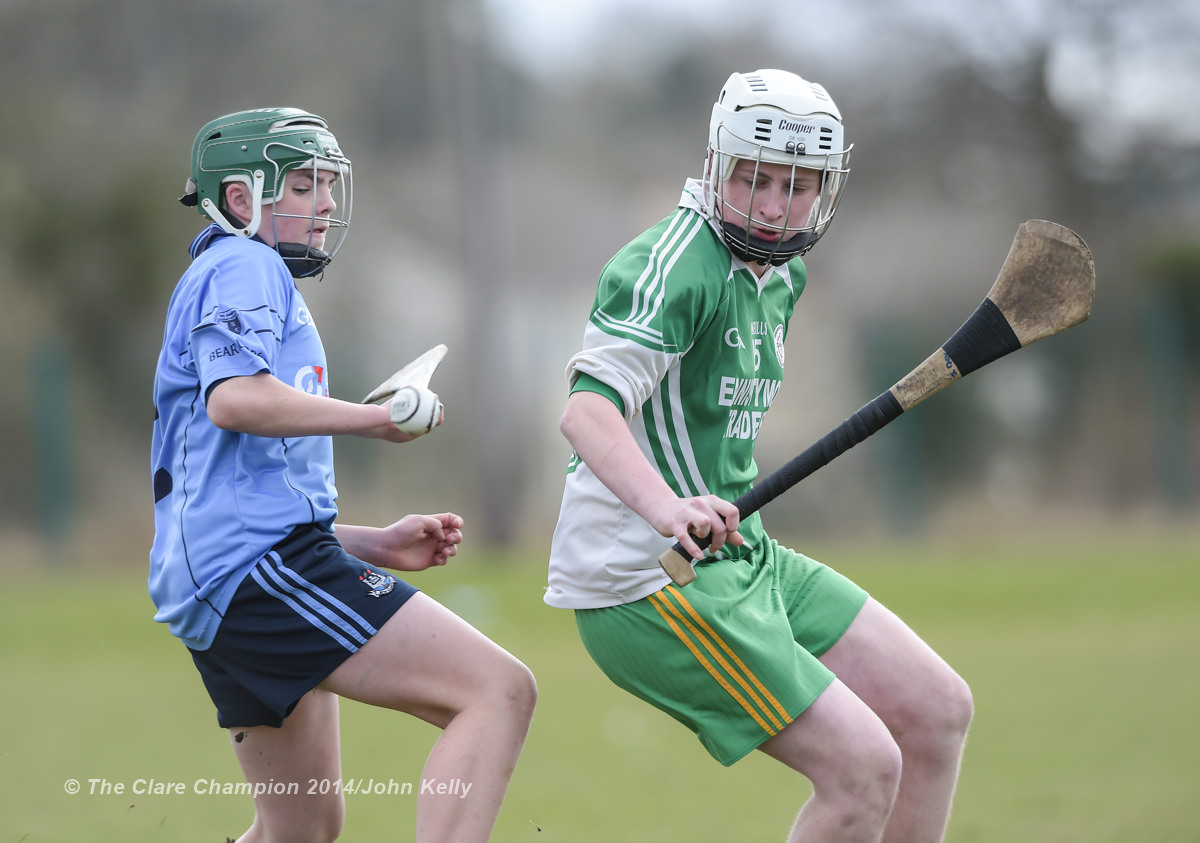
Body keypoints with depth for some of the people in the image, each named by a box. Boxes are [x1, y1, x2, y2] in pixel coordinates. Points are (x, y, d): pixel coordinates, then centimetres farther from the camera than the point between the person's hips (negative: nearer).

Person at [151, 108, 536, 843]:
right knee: (499, 692, -18)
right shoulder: (247, 267, 0)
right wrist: (373, 417, -11)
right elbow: (234, 397, -22)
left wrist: (375, 547, 20)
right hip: (262, 563, -11)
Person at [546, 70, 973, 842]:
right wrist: (665, 508, -49)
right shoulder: (673, 266, -18)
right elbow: (588, 408, -33)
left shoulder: (783, 272, 11)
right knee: (863, 766, -16)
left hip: (740, 557, 10)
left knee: (938, 711, 9)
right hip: (649, 582, -10)